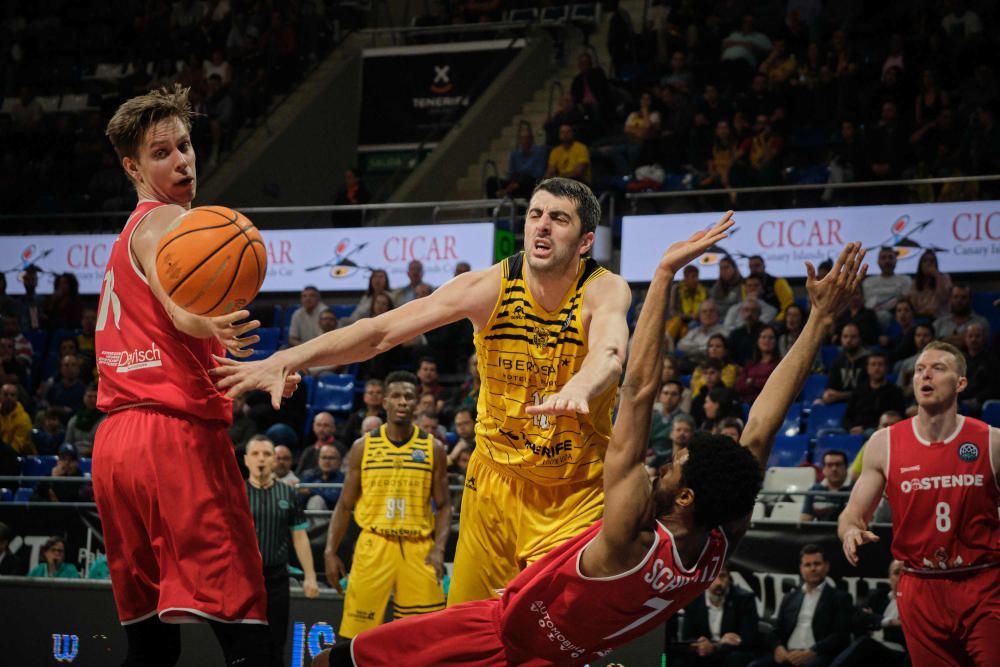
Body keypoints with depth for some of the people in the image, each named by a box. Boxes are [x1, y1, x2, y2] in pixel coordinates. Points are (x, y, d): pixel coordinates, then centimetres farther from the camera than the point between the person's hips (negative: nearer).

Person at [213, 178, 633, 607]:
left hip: (578, 491, -2)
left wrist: (577, 389, -65)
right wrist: (286, 360, -28)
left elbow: (609, 355, -41)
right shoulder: (487, 287, -12)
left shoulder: (605, 291, -17)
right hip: (498, 476, 2)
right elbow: (380, 332, -15)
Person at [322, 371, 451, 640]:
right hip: (374, 546, 0)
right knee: (357, 635, -2)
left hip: (417, 549, 0)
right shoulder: (363, 446, 4)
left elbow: (443, 506, 6)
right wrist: (330, 551, -1)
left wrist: (439, 548, -10)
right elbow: (345, 505, 8)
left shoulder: (432, 448, 4)